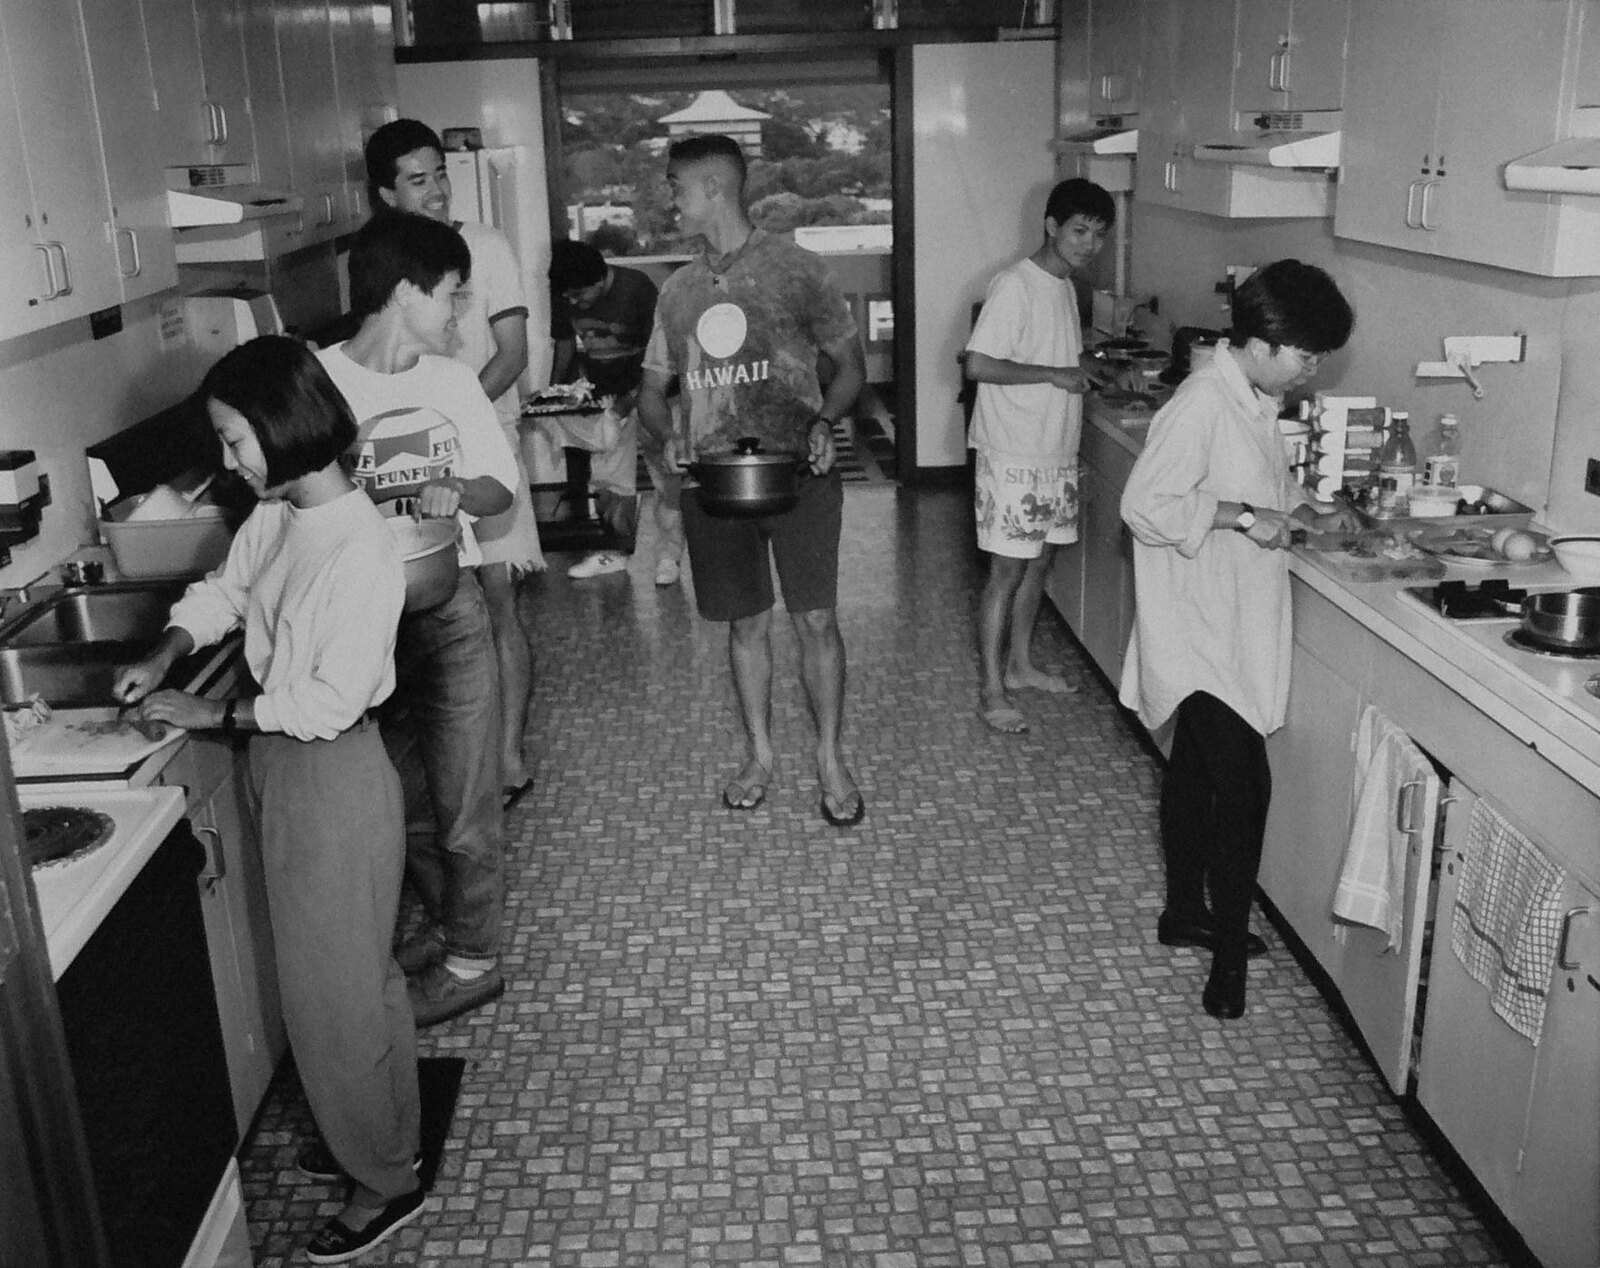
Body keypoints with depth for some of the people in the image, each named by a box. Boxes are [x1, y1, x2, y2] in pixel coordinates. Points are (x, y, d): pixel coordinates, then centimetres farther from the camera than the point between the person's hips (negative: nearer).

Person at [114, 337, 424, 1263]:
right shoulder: (277, 515, 0)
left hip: (333, 780, -9)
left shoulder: (361, 551, -26)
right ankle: (390, 1134, 44)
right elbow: (225, 589, 17)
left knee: (335, 989, 6)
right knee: (357, 970, 23)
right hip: (286, 767, 9)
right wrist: (164, 659, 1)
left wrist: (213, 716, -15)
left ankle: (386, 1183, 26)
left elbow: (331, 700, -25)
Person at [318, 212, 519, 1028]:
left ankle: (473, 960, 24)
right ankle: (445, 917, 40)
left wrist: (455, 491, -15)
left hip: (447, 612, 1)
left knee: (462, 800, 7)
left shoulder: (451, 381, -1)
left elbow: (499, 489, 6)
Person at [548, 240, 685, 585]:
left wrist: (632, 397, -23)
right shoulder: (563, 296, -6)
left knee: (666, 475, -5)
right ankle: (617, 551, 19)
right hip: (599, 392, 5)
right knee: (608, 478, 6)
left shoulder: (638, 289, -21)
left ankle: (670, 555, 3)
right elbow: (565, 343, 8)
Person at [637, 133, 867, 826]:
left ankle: (832, 761, 14)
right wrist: (668, 434, -4)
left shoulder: (797, 269, -1)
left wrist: (822, 420, -13)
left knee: (815, 619, -2)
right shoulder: (679, 289, 11)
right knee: (746, 622, 11)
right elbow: (652, 386, 17)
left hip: (799, 471, -3)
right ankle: (760, 754, 26)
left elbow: (851, 365, 5)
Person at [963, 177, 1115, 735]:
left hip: (1056, 454, 9)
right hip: (1013, 458, -9)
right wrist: (1054, 375, -21)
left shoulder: (1065, 286, 12)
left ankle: (1019, 664, 31)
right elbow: (978, 365, -24)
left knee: (1040, 562, 16)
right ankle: (992, 691, 7)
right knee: (1008, 571, -3)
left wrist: (1085, 377, 8)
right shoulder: (1015, 286, -17)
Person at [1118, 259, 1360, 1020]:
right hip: (1199, 629, -10)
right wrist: (1241, 516, -24)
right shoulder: (1201, 405, -22)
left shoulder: (1256, 401, 8)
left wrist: (1306, 511, 8)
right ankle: (1229, 955, 3)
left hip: (1236, 629, 10)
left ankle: (1185, 913, 33)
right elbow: (1144, 505, -24)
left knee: (1197, 772, 19)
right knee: (1243, 785, -9)